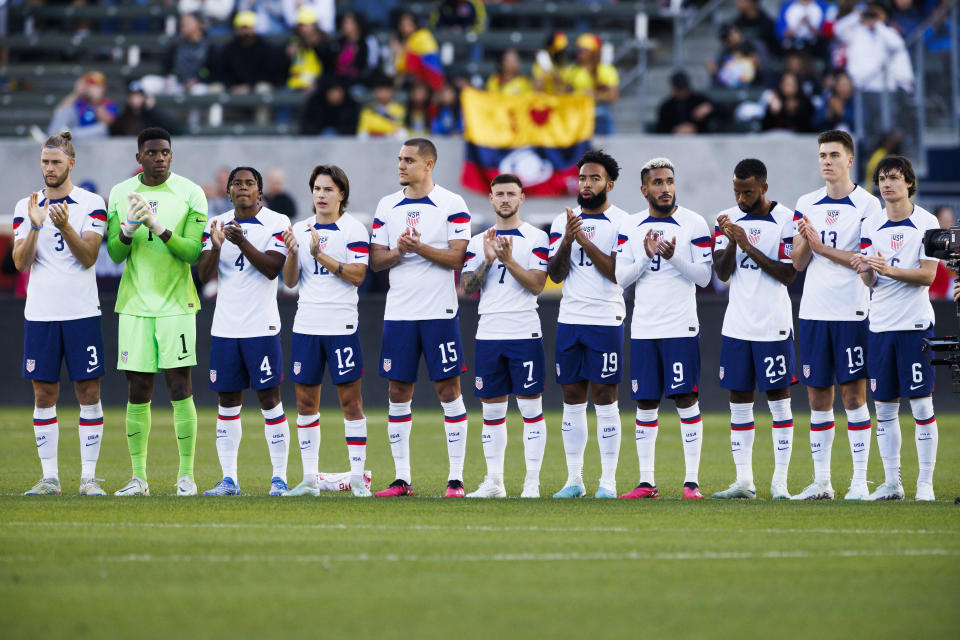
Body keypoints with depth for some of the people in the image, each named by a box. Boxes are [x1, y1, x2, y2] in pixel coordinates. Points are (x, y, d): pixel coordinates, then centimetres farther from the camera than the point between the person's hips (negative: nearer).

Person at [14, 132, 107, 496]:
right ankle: (49, 477, 7)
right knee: (44, 394, 2)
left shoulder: (92, 204, 1)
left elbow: (88, 256, -9)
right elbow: (20, 262, -1)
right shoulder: (26, 207, 7)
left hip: (82, 312, -2)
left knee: (88, 392, -2)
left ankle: (89, 476, 3)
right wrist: (35, 226, -16)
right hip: (40, 313, 2)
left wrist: (65, 227, -24)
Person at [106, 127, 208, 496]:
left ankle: (186, 475, 0)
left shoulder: (190, 194, -1)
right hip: (135, 304, 2)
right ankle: (138, 477, 7)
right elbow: (114, 253, 3)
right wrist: (130, 227, -17)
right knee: (137, 392, 2)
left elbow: (193, 252, -8)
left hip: (176, 303, -2)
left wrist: (158, 226, -21)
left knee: (180, 389, -6)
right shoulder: (120, 194, 6)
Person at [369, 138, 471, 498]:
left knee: (448, 390, -3)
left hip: (439, 312, -4)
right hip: (398, 314, 4)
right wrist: (398, 252, -12)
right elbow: (375, 261, 8)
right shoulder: (387, 206, 11)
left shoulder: (451, 204, -2)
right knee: (398, 392, 4)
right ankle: (402, 478, 10)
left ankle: (456, 477, 1)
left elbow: (456, 256, -8)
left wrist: (421, 248, -21)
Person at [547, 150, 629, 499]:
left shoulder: (621, 222, -2)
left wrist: (586, 242, -17)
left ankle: (608, 480, -1)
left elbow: (618, 272, -12)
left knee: (605, 398, -4)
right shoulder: (563, 221, 11)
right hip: (569, 319, 4)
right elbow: (556, 274, 5)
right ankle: (574, 479, 10)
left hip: (606, 320, -4)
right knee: (572, 399, 5)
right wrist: (567, 241, -11)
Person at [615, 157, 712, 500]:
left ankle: (692, 481, -3)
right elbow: (621, 277, 5)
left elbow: (704, 277, -4)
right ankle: (646, 482, 10)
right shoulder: (631, 228, 8)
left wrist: (674, 256, -18)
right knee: (645, 404, 5)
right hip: (643, 328, 4)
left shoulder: (693, 224, -2)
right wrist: (646, 256, -11)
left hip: (681, 327, -3)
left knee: (686, 400, -5)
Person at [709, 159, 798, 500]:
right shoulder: (728, 219, 7)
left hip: (773, 325, -5)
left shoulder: (786, 221, -7)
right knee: (739, 402, 5)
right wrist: (730, 244, -17)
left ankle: (780, 481, 1)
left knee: (778, 401, -1)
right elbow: (722, 272, 1)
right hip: (737, 326, 5)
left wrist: (748, 246, -17)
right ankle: (744, 481, 9)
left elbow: (788, 275, -11)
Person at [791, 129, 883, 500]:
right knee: (818, 397, 7)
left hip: (851, 312, -5)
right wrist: (805, 240, -11)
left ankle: (860, 481, 0)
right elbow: (798, 264, 9)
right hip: (813, 312, 5)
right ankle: (821, 481, 12)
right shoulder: (807, 205, 12)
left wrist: (821, 246, -13)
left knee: (853, 395, -4)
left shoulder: (867, 206, -3)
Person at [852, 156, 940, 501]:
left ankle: (925, 484, -1)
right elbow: (870, 281, 7)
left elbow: (928, 275, -10)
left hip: (915, 323, -5)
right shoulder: (871, 225, 9)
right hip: (880, 324, 5)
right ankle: (891, 483, 12)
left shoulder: (926, 223, -3)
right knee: (884, 407, 6)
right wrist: (863, 269, -16)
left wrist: (889, 269, -23)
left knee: (922, 405, -4)